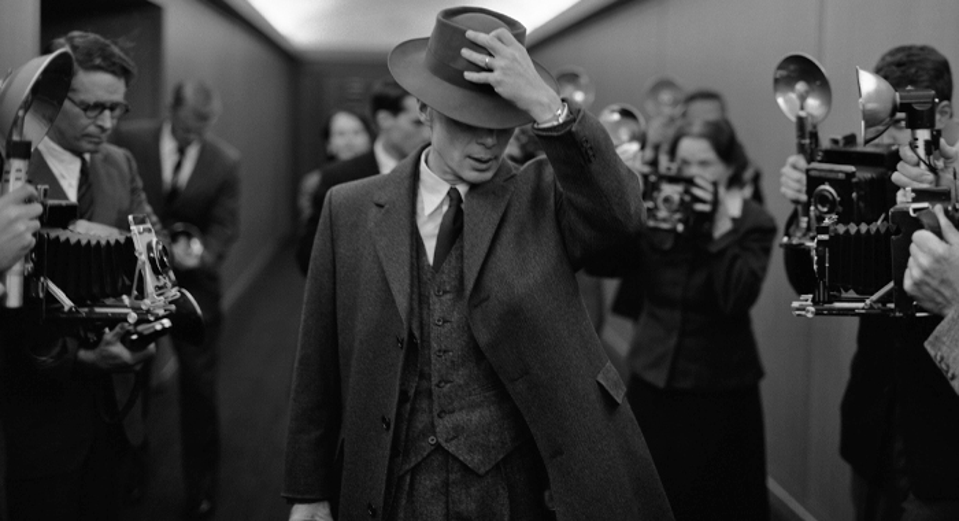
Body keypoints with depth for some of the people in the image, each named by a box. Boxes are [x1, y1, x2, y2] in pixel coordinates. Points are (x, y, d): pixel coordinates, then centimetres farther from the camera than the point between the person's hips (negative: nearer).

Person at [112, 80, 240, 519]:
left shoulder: (225, 160, -7)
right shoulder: (130, 140, -8)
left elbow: (225, 225, -6)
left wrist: (200, 251, -26)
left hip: (193, 278, 0)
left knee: (199, 383, 4)